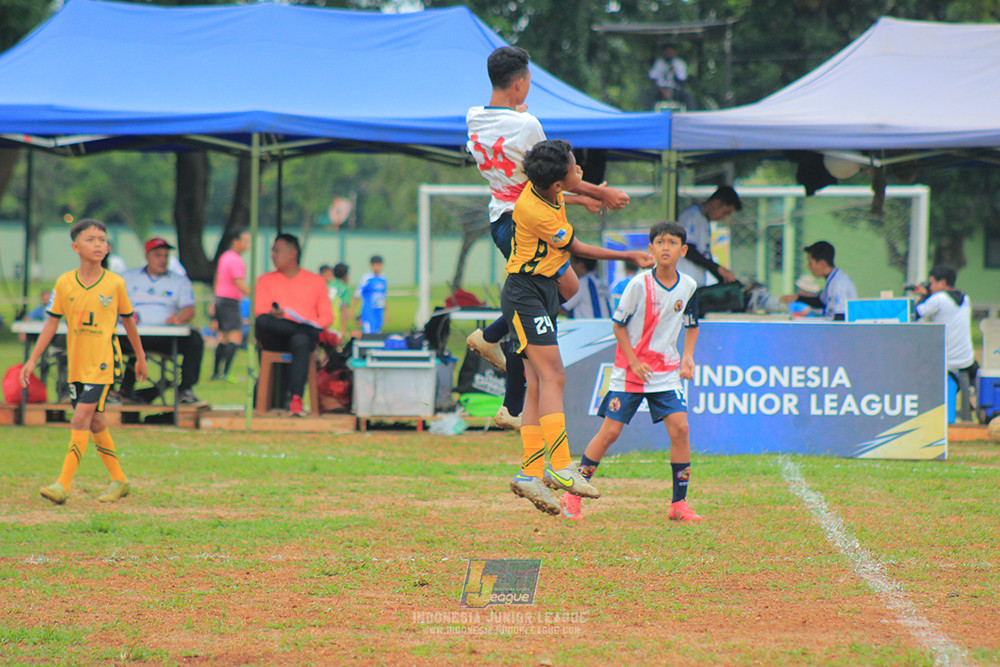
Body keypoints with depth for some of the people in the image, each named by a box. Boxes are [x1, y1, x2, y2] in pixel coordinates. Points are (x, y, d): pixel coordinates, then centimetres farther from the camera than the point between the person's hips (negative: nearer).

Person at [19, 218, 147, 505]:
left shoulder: (115, 283, -4)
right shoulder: (64, 283, 1)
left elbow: (128, 321, 9)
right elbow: (52, 323, 7)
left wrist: (140, 357, 18)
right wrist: (33, 360, 3)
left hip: (103, 363, -4)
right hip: (76, 363, 4)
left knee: (81, 419, -14)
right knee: (95, 422, 11)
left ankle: (63, 484, -17)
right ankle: (119, 481, 25)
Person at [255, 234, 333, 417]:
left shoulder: (316, 281, 19)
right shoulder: (266, 280, 20)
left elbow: (327, 315, 14)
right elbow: (260, 311, 4)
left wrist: (317, 325, -9)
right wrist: (274, 315, -20)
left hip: (305, 334, -1)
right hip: (274, 340, 1)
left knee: (301, 341, -41)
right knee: (262, 322, -36)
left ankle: (295, 398, -50)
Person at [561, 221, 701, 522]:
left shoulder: (688, 287, -1)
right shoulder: (639, 285, -14)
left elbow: (691, 325, 16)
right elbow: (618, 324, -6)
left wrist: (688, 356, 1)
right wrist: (635, 362, -13)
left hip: (666, 370, 3)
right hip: (630, 371, -3)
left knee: (679, 427, -11)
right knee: (610, 431, -5)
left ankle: (679, 504, -1)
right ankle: (572, 496, 6)